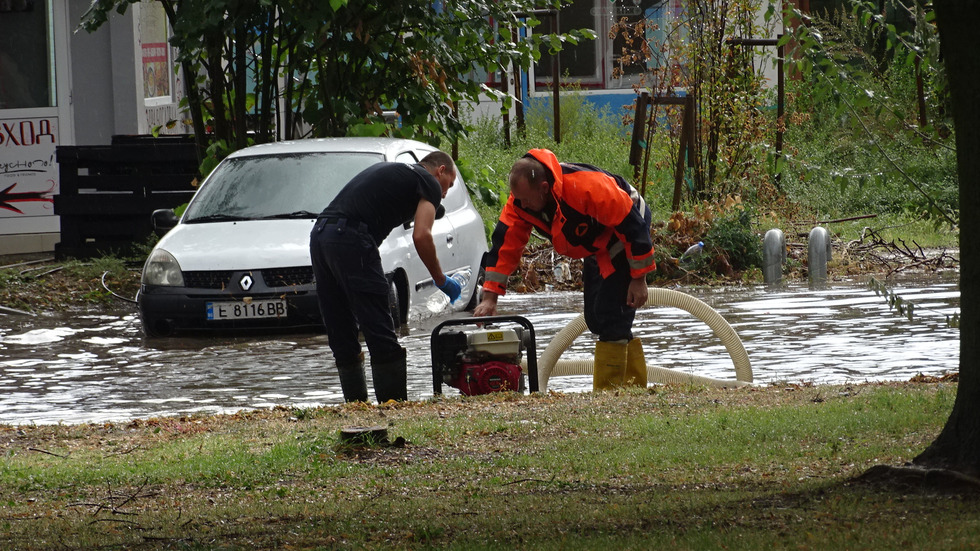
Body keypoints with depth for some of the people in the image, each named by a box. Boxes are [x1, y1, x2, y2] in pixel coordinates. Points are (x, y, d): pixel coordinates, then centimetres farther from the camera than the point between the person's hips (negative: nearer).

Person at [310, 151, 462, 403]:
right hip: (351, 239, -8)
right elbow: (421, 236, -6)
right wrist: (441, 280, 4)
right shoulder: (430, 183, 9)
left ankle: (355, 404, 15)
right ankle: (394, 404, -4)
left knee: (341, 335, 12)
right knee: (381, 334, -4)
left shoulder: (391, 171, 32)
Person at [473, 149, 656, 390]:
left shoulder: (587, 187, -38)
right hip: (597, 249, 9)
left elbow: (633, 225, -29)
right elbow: (504, 246, -13)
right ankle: (636, 386, 19)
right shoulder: (520, 199, -17)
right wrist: (490, 297, -21)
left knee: (611, 318, -16)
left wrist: (639, 278, -23)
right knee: (596, 319, 10)